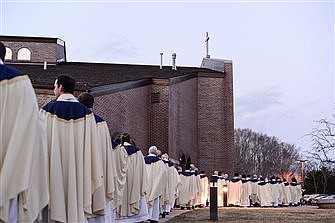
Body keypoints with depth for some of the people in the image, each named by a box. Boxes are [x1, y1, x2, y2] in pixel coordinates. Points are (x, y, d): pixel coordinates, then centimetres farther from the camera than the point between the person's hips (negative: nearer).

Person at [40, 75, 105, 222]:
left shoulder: (48, 109, -4)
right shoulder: (85, 112, 2)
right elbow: (92, 146, 1)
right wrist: (96, 175, 7)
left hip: (55, 168, -2)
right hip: (79, 169, 2)